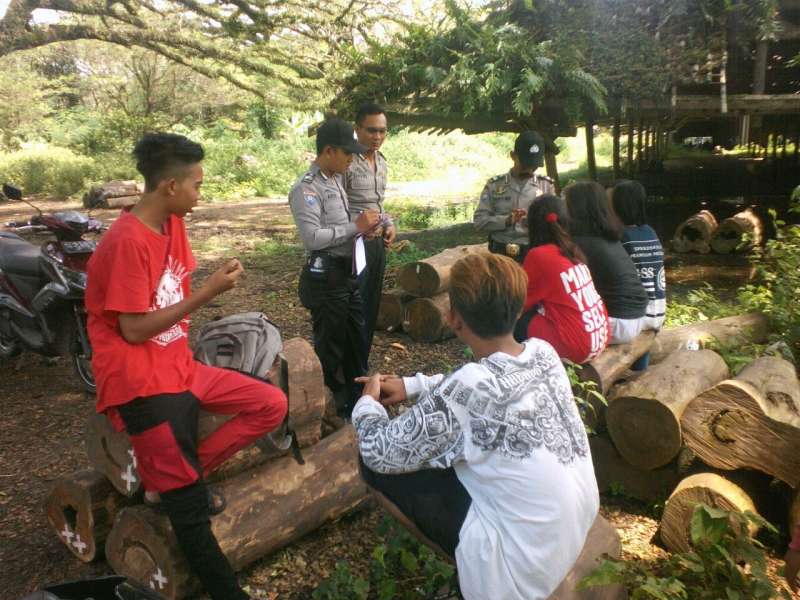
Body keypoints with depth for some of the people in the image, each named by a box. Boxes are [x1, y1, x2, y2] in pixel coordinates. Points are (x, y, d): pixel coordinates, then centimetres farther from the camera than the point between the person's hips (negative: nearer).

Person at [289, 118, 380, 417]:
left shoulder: (337, 180, 11)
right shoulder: (307, 188, -17)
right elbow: (312, 237, -27)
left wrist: (362, 221, 4)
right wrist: (356, 226, -22)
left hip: (348, 272, 9)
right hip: (325, 276, -9)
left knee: (357, 338, 20)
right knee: (330, 344, 6)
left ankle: (358, 397, 37)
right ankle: (332, 407, 23)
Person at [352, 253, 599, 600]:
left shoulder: (466, 393, -28)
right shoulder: (543, 352, -7)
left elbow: (380, 454, -15)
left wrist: (367, 403, 5)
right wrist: (413, 385, 10)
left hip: (528, 563, -7)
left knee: (376, 462, -2)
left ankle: (461, 559, 16)